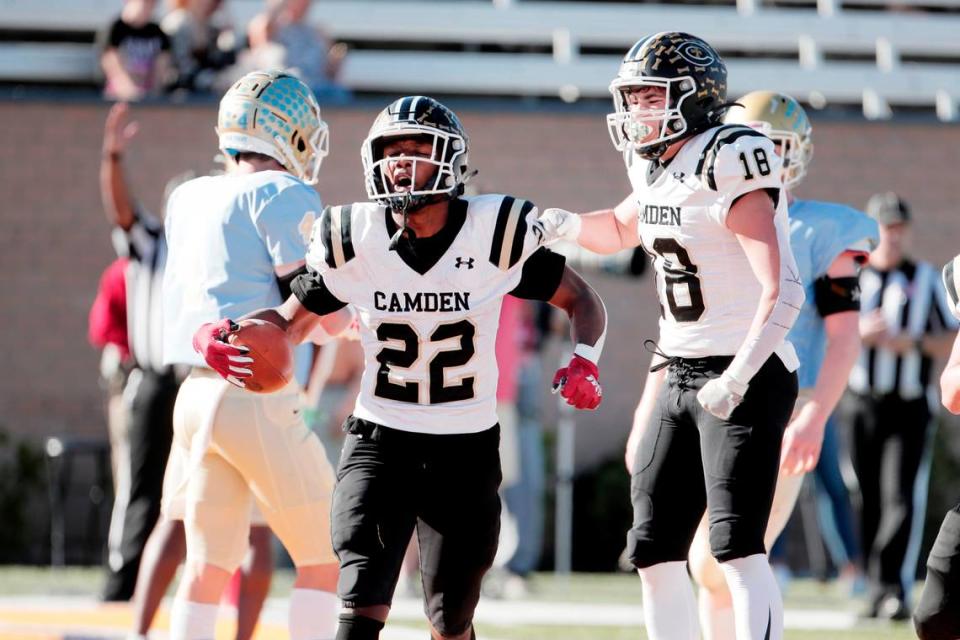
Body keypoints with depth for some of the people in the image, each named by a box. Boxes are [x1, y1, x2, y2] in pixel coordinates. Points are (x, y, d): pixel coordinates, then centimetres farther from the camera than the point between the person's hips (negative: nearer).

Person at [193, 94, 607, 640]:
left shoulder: (496, 233, -11)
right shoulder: (354, 238, -6)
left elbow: (581, 301, 3)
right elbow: (294, 318, 8)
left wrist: (585, 359, -18)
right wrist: (222, 336, -12)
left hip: (466, 451, 0)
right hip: (379, 444, 0)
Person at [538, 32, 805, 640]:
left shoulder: (728, 167, -17)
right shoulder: (657, 169, 9)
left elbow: (782, 292, -23)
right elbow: (620, 230, 32)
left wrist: (736, 379, -30)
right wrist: (566, 225, 11)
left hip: (747, 377, -9)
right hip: (679, 373, 9)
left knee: (736, 546, -16)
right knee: (654, 549, 8)